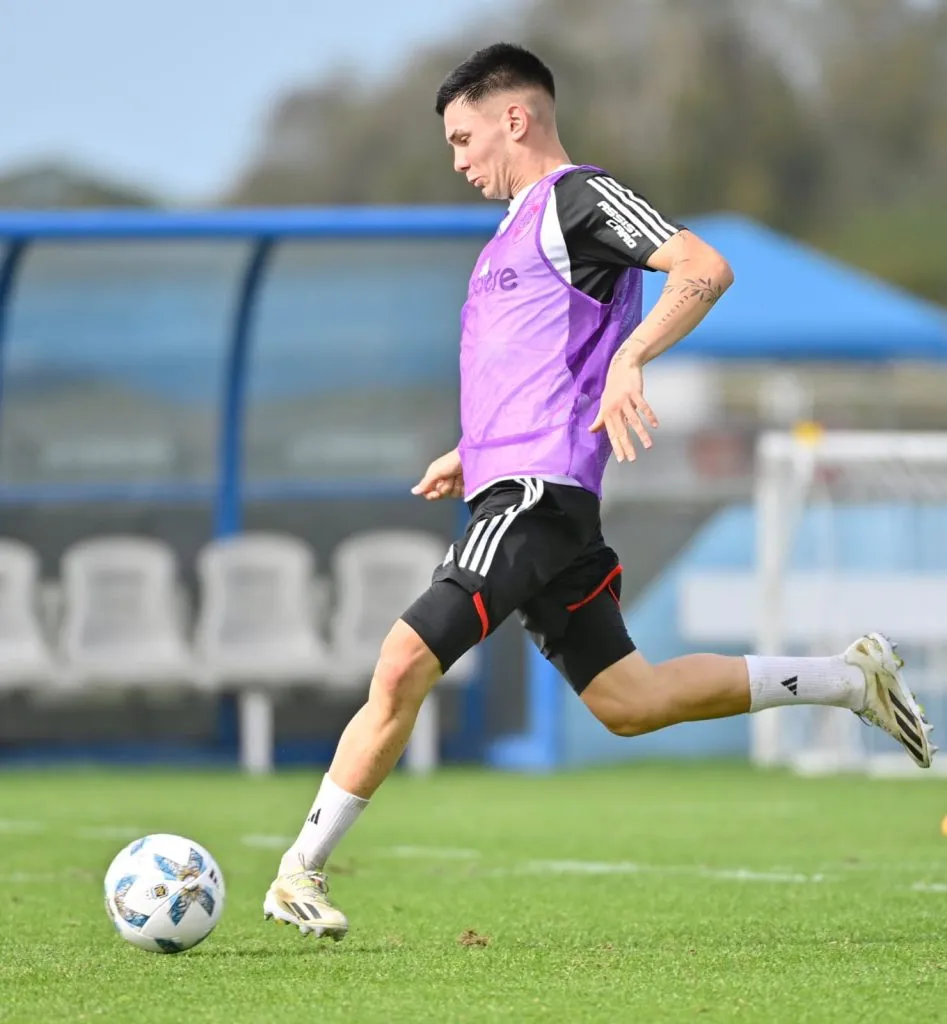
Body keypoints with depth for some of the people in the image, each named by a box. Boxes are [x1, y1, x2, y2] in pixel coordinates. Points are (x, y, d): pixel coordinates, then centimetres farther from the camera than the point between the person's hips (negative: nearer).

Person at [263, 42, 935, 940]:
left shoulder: (578, 197, -5)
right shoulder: (520, 227, 24)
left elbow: (703, 269, -18)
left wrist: (629, 359, -29)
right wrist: (470, 457, 25)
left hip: (536, 493, -10)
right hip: (517, 488, 10)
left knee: (404, 661, -17)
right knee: (627, 702, 11)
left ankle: (302, 869, -14)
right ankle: (851, 678, 18)